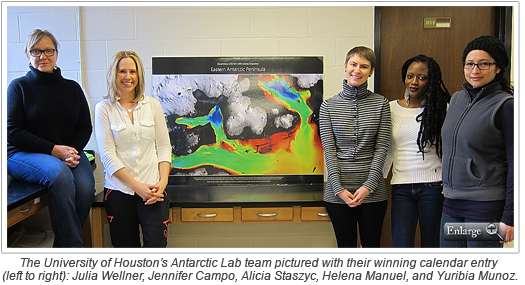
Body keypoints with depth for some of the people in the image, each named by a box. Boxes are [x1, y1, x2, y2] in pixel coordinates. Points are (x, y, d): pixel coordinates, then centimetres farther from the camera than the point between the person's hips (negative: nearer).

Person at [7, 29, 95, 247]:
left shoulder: (72, 88, 13)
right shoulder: (19, 86, 3)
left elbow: (85, 127, 12)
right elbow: (13, 131, -4)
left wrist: (73, 151, -9)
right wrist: (53, 150, -15)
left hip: (69, 153, 3)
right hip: (23, 155, -3)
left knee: (86, 187, -28)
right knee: (59, 173, -35)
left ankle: (62, 247, -10)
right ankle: (74, 247, -27)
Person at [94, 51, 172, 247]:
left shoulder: (153, 105, 9)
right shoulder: (104, 108, 3)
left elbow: (164, 147, 8)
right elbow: (107, 154, -4)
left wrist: (163, 181, -7)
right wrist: (137, 186, -11)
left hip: (152, 189, 1)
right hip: (118, 189, -1)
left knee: (156, 245, -9)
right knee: (126, 248, 5)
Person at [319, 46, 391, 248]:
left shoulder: (380, 103, 3)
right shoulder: (328, 106, 4)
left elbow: (382, 148, -1)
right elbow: (329, 150, -1)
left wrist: (368, 186, -10)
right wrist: (339, 188, -9)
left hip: (372, 191, 0)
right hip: (339, 191, 0)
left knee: (372, 246, 9)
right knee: (346, 246, 9)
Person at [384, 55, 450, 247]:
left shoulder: (441, 108, 2)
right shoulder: (391, 109, 8)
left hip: (433, 186, -1)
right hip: (401, 187, 2)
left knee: (431, 243, 8)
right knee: (401, 244, -3)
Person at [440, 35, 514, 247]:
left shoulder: (505, 105, -10)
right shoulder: (457, 99, 9)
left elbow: (515, 164, -11)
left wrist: (509, 216, -12)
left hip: (486, 207, -6)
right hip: (451, 204, 6)